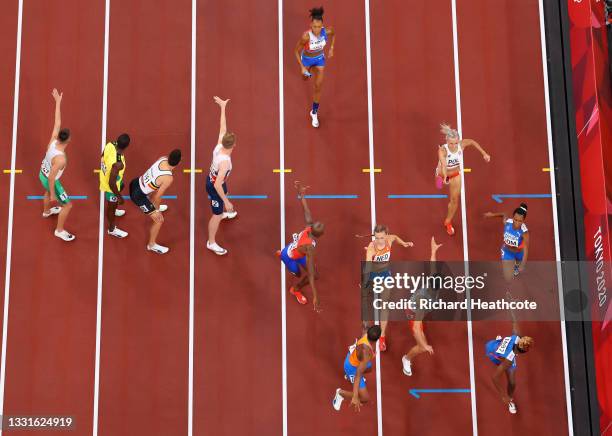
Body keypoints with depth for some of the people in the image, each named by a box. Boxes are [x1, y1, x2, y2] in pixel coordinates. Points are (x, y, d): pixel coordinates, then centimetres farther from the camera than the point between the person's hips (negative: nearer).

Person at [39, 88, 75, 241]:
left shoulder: (53, 141, -24)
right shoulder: (60, 159, -42)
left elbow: (57, 122, -16)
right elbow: (52, 177, -34)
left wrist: (58, 101, -11)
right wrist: (53, 194, -20)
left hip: (42, 174, 8)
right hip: (50, 181, -8)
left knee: (47, 193, 39)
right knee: (68, 205, 11)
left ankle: (46, 211, 69)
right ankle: (59, 230, 29)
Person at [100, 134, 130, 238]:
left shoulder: (110, 145, -24)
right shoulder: (118, 163, -44)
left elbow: (102, 157, -1)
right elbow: (112, 183, -33)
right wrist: (119, 197, -17)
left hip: (105, 176, 7)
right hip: (111, 186, -7)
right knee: (112, 206, 21)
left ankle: (113, 211, 69)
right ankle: (112, 229, 48)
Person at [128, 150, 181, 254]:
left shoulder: (163, 159, -12)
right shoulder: (168, 178, -30)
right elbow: (157, 197, -20)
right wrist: (157, 210, -1)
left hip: (135, 183, 8)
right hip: (138, 196, -8)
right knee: (159, 219, 6)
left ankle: (153, 207, 70)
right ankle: (152, 245, 26)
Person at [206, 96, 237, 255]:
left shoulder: (218, 147, -22)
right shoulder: (225, 162, -42)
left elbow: (222, 128, -9)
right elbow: (217, 185, -41)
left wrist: (223, 107, -2)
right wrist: (226, 201, -34)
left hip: (213, 179, 9)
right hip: (214, 186, -9)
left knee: (225, 195, 40)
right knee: (216, 216, 7)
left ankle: (225, 213, 72)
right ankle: (211, 243, 24)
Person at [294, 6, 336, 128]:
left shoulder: (327, 31, -31)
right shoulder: (306, 36, -41)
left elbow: (333, 34, -4)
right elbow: (297, 51, -26)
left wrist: (331, 48, -2)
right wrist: (302, 67, -29)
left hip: (319, 58, 1)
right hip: (307, 58, -1)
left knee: (318, 87, 1)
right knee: (305, 77, 31)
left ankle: (314, 112, 23)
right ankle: (307, 72, 73)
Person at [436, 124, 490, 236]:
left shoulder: (462, 144, -30)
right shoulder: (443, 150, -41)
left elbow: (473, 142, -8)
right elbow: (443, 164, -59)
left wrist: (484, 154, -6)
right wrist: (445, 176, -76)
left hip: (456, 174, 0)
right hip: (443, 173, 0)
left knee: (455, 200, 2)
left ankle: (448, 222, 24)